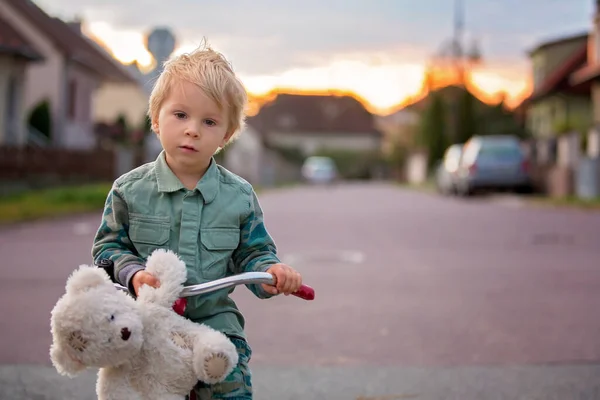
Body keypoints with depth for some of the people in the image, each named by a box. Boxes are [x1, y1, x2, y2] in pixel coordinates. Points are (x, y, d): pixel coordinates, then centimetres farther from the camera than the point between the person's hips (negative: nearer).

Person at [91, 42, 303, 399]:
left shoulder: (239, 195, 0)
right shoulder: (130, 189, -2)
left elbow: (253, 253, 7)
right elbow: (108, 246, 4)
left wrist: (271, 271, -15)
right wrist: (133, 274, -14)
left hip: (216, 321, 1)